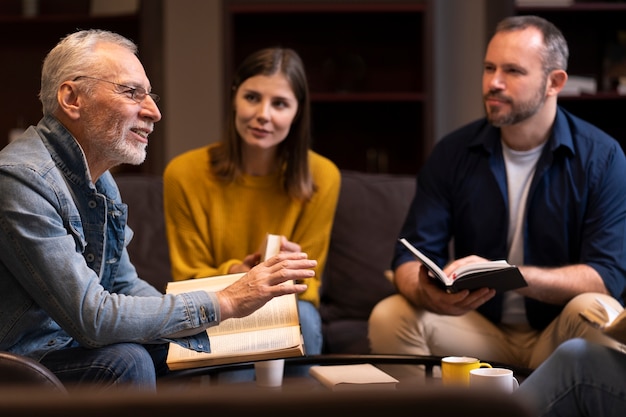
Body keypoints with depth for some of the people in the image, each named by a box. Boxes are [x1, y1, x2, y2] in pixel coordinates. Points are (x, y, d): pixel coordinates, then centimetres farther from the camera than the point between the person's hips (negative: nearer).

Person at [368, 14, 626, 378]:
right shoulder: (454, 153, -1)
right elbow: (412, 257, -5)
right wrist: (428, 294, -31)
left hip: (559, 334, -2)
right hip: (479, 328, 2)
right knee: (389, 316, -24)